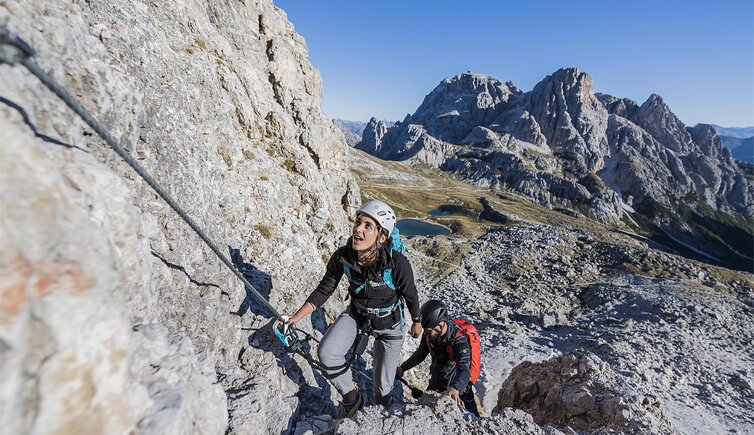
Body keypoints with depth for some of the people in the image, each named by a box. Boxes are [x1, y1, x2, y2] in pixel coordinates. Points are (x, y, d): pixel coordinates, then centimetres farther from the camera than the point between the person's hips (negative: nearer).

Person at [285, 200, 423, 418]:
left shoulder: (397, 263, -37)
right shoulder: (342, 257, -26)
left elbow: (411, 296, -16)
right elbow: (323, 290, -10)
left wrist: (416, 323, 1)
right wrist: (296, 317, -17)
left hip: (388, 321, -2)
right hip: (356, 312, 3)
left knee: (382, 387, 7)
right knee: (326, 352, -17)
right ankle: (352, 398, 14)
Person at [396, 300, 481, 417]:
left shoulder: (458, 340, -30)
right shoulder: (429, 335, -13)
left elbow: (464, 369, -43)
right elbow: (420, 354, 5)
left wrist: (455, 389, -61)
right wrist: (402, 368, 8)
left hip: (458, 391, -5)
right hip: (435, 386, 5)